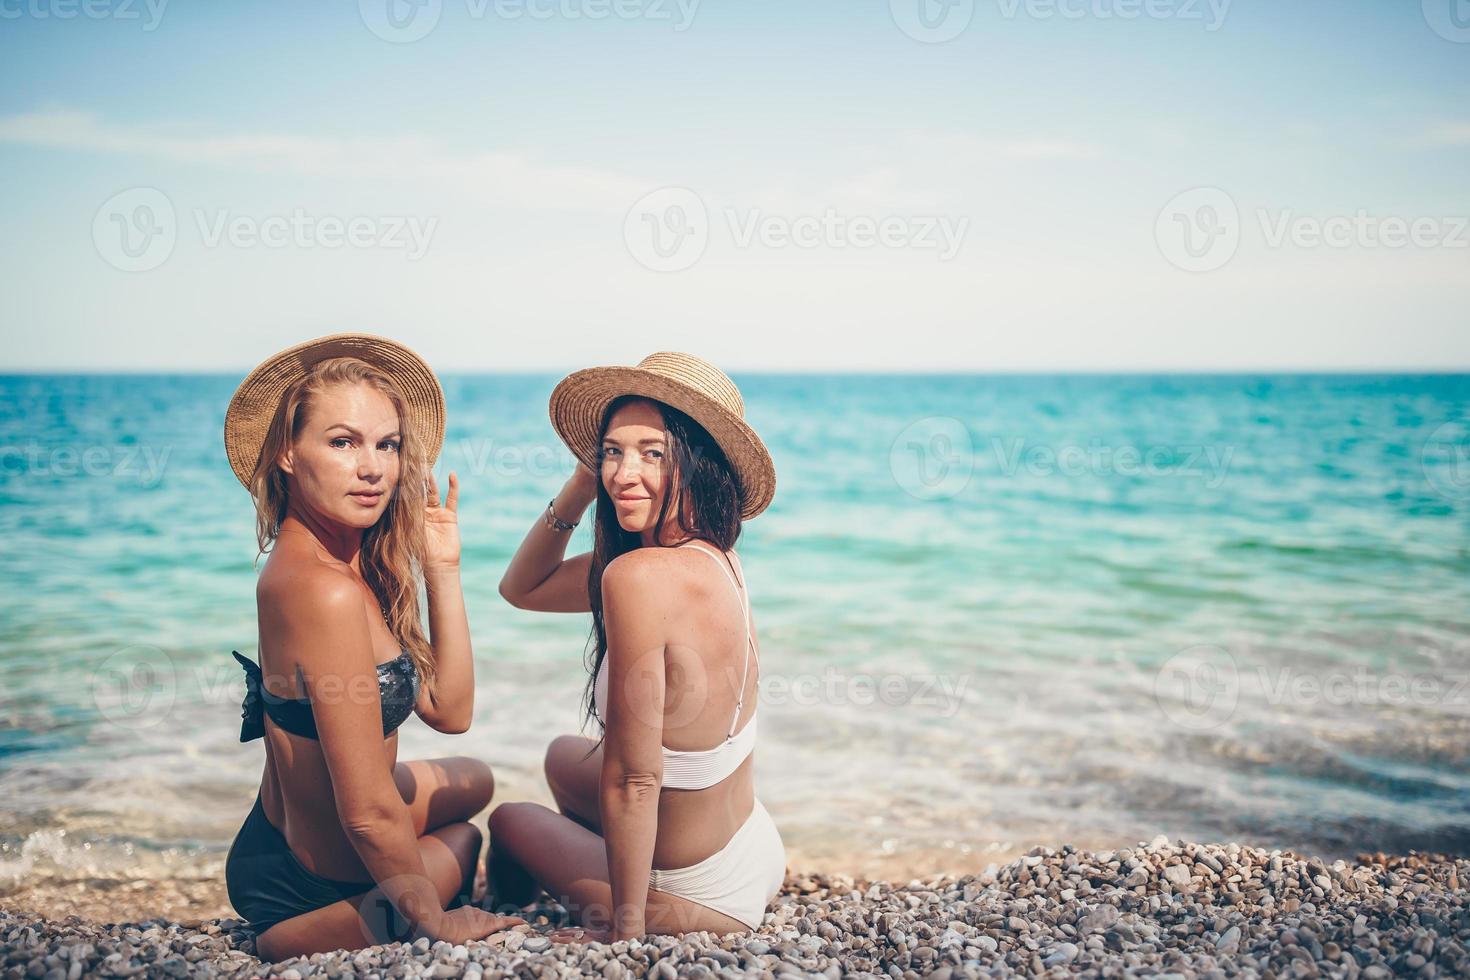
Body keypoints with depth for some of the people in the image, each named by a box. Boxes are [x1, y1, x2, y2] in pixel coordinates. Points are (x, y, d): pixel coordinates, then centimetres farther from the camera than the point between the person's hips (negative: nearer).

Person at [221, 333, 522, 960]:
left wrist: (441, 568, -10)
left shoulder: (360, 563, -3)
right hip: (308, 893, -7)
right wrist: (434, 923, -14)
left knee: (475, 781, 31)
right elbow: (371, 814, -29)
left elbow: (448, 710, -3)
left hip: (282, 833, 7)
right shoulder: (325, 590, -32)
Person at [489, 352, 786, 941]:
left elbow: (634, 780, -25)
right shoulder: (714, 556, -4)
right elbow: (523, 588, 7)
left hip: (706, 896, -7)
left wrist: (626, 924, -14)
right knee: (565, 756, 33)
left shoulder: (639, 576, -30)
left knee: (511, 821, 23)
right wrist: (583, 485, -5)